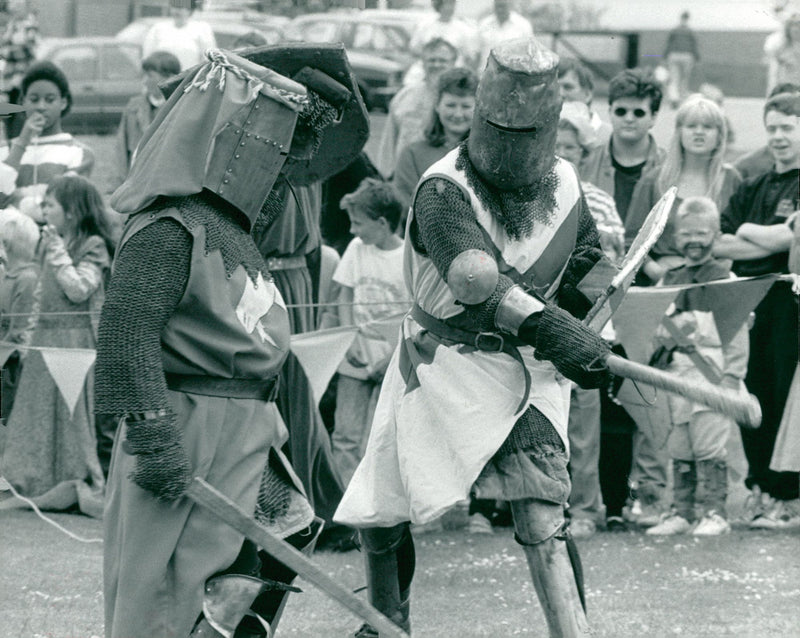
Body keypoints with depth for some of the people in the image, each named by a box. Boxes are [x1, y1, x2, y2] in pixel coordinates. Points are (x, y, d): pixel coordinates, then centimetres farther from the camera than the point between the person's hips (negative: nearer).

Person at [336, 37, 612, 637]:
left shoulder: (564, 185, -1)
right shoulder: (444, 191, -18)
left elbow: (589, 251, 24)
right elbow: (475, 277, -37)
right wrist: (546, 325, -50)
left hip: (526, 369, 1)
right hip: (442, 366, -1)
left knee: (541, 516, -16)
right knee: (381, 513, 9)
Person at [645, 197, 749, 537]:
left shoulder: (725, 278, 0)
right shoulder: (669, 280, 15)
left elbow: (737, 330, -3)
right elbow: (655, 324, 19)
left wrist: (733, 374, -9)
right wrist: (665, 334, -2)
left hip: (712, 370, -5)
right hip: (677, 369, 5)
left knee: (709, 444, -10)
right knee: (679, 447, 7)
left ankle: (714, 512, -5)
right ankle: (682, 512, 12)